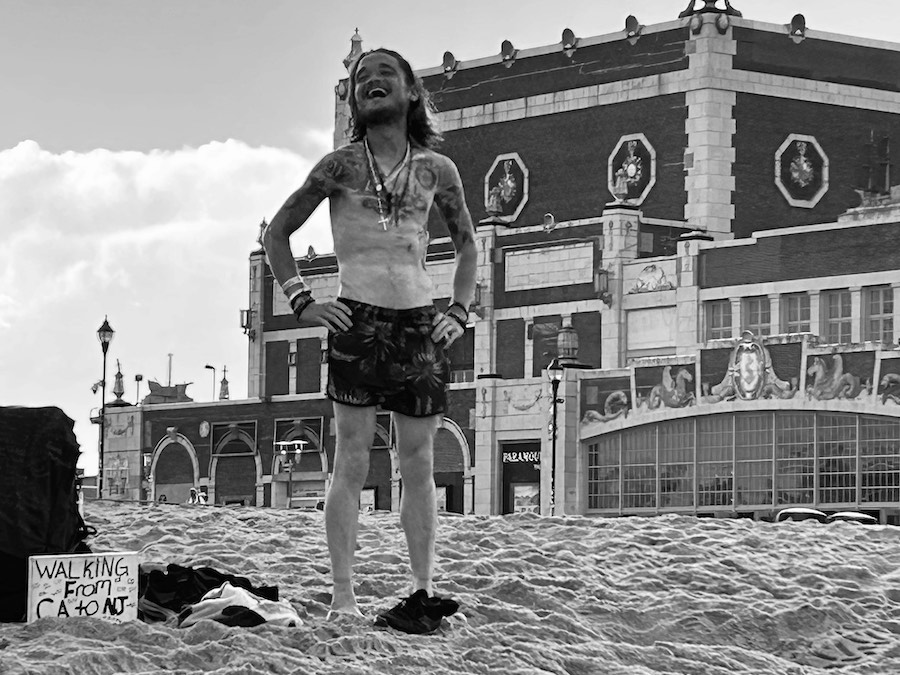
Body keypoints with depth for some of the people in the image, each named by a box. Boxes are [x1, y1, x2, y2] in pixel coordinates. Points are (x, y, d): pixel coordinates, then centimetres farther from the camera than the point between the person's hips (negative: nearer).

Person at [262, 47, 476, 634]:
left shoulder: (436, 170, 10)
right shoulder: (341, 165, 4)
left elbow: (468, 244, 23)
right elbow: (277, 232, 10)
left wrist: (460, 311, 11)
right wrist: (302, 301, 0)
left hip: (421, 321, 3)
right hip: (358, 319, -3)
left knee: (420, 465, 3)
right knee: (352, 462, -5)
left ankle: (423, 593, 7)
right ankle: (343, 597, -4)